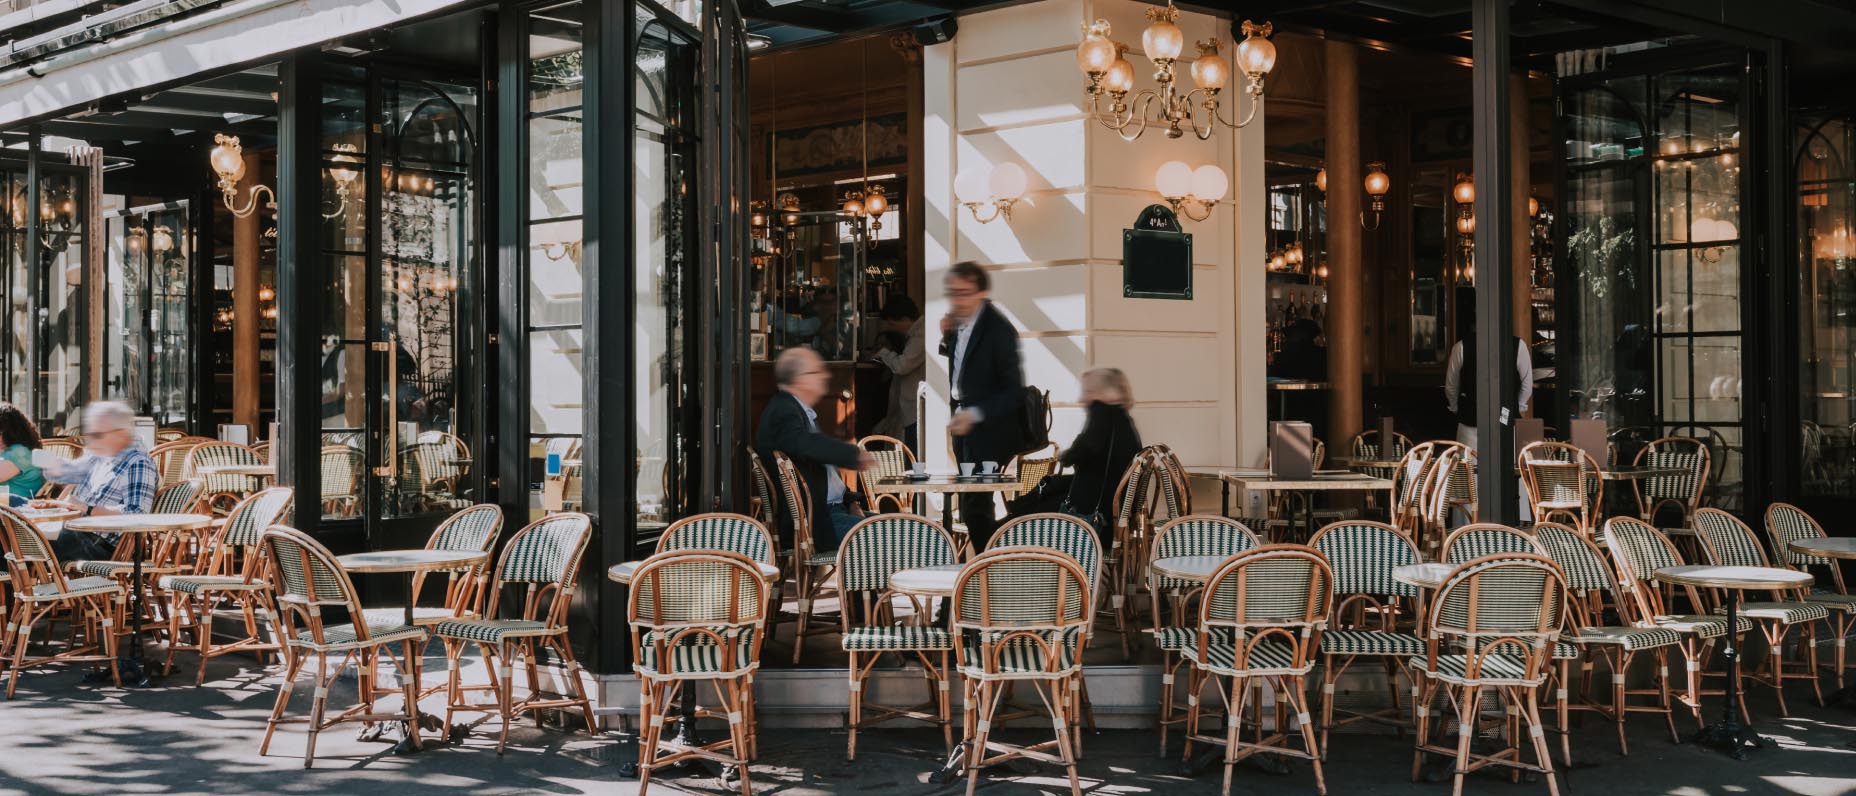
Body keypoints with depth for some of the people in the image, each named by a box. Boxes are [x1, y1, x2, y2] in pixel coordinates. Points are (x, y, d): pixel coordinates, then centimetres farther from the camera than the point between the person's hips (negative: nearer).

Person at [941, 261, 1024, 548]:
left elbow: (1014, 390, -20)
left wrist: (975, 415, -30)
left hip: (989, 431, -9)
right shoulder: (959, 322, 4)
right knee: (971, 505, 15)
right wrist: (947, 336, 0)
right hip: (966, 426, 9)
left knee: (974, 505, -11)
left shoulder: (998, 329, -20)